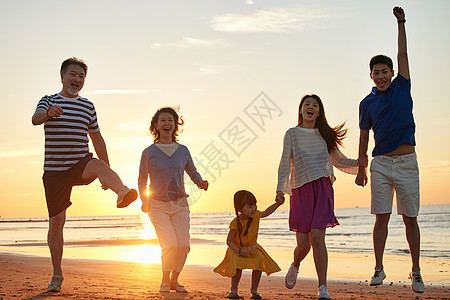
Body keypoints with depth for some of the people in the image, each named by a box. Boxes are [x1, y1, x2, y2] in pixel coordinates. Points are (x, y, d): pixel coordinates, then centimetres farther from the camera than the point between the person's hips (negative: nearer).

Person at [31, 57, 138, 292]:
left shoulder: (88, 106, 13)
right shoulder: (48, 101, 5)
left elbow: (97, 139, 19)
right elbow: (35, 119, -17)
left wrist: (107, 174, 15)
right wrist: (48, 113, -42)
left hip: (81, 165, 1)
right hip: (54, 170, 0)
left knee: (98, 165, -35)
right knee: (56, 223, 1)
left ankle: (122, 193, -65)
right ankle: (57, 274, 14)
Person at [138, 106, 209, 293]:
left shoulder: (183, 150, 7)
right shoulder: (149, 152, 0)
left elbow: (192, 171, 18)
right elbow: (142, 180, 5)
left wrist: (200, 182, -4)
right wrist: (144, 200, -8)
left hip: (180, 204, 3)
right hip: (158, 205, -3)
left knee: (184, 245, -9)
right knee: (171, 245, -16)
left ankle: (174, 280, 14)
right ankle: (165, 280, 9)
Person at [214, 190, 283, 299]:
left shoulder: (255, 215, -15)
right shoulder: (236, 223, -28)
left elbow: (266, 212, 8)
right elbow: (229, 241, -22)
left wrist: (277, 204, -1)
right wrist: (240, 251, -35)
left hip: (252, 247, 4)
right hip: (237, 249, -4)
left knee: (260, 261, -20)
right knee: (238, 265, -29)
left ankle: (254, 290, -5)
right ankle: (234, 290, -7)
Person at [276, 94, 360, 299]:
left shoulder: (325, 134, 14)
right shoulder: (292, 134, 8)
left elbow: (339, 161, 20)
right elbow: (285, 163, 1)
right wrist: (280, 189, -12)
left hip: (322, 188, 1)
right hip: (300, 190, 0)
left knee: (317, 237, -14)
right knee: (303, 243, -2)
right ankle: (295, 266, 34)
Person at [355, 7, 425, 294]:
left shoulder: (402, 88, 7)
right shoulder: (367, 103, 8)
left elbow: (403, 53, 3)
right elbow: (364, 137, 12)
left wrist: (401, 22, 4)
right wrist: (361, 168, 11)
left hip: (407, 162, -1)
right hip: (380, 163, 1)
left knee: (410, 218, 3)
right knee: (382, 217, 0)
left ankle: (416, 272, 9)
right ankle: (379, 269, 7)